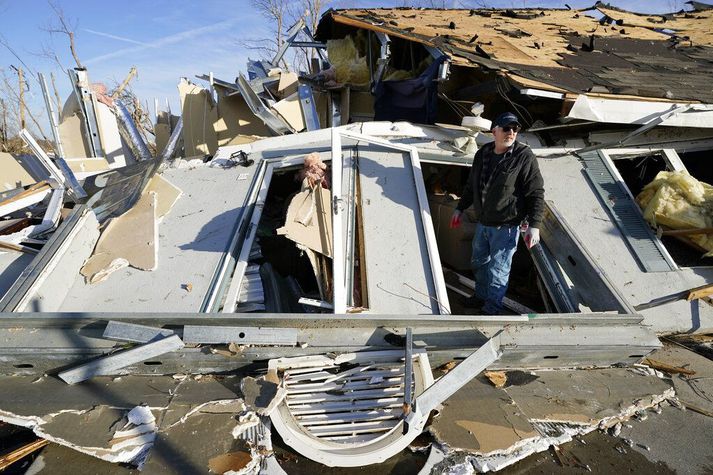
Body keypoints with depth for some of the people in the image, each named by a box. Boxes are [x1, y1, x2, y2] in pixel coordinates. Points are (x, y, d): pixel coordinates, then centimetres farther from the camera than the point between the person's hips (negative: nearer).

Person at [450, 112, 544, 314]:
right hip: (483, 223, 6)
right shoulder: (482, 153, 4)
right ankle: (481, 296, 44)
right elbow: (471, 185, 17)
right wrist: (460, 208, 20)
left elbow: (536, 193, -14)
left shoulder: (524, 157, -14)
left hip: (506, 227, -6)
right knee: (479, 262, 22)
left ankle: (491, 309, 23)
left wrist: (534, 225, -20)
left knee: (497, 271, 4)